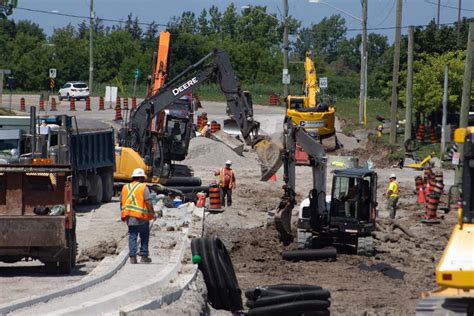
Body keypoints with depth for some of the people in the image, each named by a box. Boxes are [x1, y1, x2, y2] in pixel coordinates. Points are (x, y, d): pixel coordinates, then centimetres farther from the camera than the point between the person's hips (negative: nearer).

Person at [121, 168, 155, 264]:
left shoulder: (125, 187, 10)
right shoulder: (143, 187, -6)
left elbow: (121, 202, 13)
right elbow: (148, 202, -12)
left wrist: (123, 214, 24)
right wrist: (152, 213, -4)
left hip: (129, 217, 4)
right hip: (141, 217, -4)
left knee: (132, 236, 7)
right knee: (144, 236, 10)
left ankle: (132, 257, -1)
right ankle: (144, 256, 9)